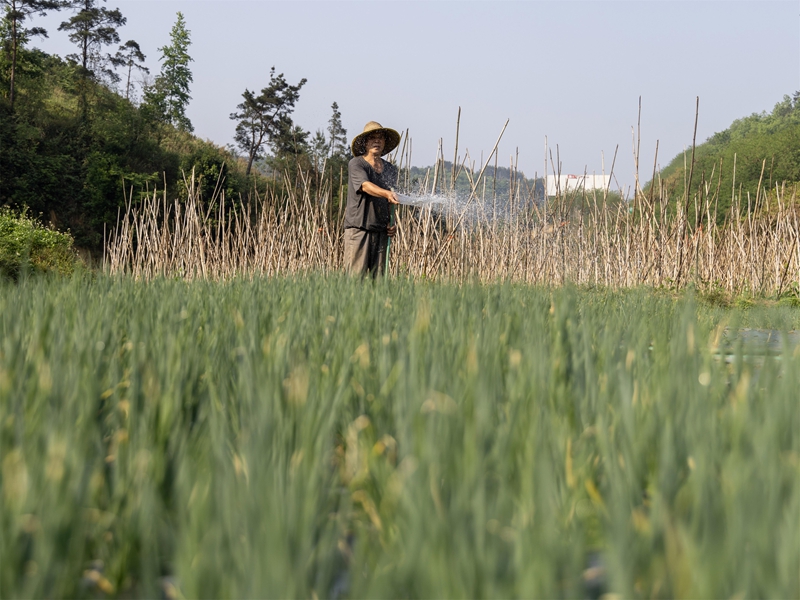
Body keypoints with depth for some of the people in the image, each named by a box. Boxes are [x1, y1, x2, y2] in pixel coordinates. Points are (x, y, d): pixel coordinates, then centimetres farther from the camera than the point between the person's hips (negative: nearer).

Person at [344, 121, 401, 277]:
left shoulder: (391, 169, 17)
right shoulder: (356, 164, -1)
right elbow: (366, 186, -20)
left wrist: (391, 223, 7)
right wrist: (387, 193, -37)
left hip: (381, 231, 5)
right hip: (358, 228, -5)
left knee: (378, 276, 2)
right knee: (356, 276, -10)